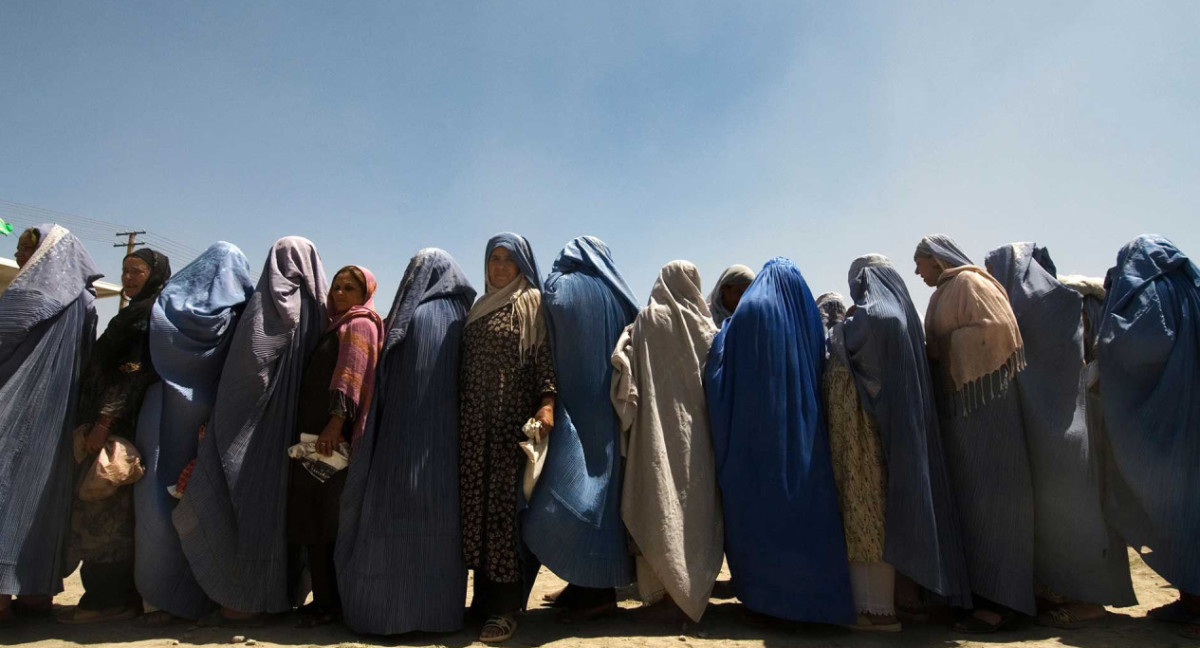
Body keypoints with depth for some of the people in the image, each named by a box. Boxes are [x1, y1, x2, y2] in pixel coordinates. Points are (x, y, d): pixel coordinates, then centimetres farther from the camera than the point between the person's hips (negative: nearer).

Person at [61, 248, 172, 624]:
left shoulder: (153, 313, -9)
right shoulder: (137, 314, 20)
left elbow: (136, 370, -18)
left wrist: (105, 420, -20)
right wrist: (95, 420, 18)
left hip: (125, 425, -9)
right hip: (119, 424, 9)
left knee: (106, 511, -6)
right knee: (110, 510, 11)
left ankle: (110, 599, 0)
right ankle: (117, 596, 18)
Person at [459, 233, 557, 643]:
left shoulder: (532, 304, 2)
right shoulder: (479, 308, 19)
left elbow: (545, 357, -8)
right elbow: (466, 367, 19)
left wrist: (547, 404, -21)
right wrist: (458, 415, 16)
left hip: (513, 420, -6)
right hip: (475, 422, 6)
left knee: (506, 504, -6)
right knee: (477, 503, 6)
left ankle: (506, 607, 2)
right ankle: (486, 597, 17)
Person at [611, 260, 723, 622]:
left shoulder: (646, 320, 0)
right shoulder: (703, 325, 2)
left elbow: (627, 369, -7)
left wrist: (633, 407, 0)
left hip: (656, 426, 0)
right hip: (694, 427, 0)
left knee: (658, 498, 4)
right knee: (695, 498, 8)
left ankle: (657, 583, 9)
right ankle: (693, 583, 14)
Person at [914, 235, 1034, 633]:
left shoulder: (969, 281, -5)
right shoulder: (944, 293, 21)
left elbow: (997, 327, -18)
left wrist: (945, 346, -13)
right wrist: (930, 348, 7)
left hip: (982, 398, -9)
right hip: (958, 402, 9)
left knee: (988, 493, -7)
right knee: (966, 494, 9)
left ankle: (1000, 602, -1)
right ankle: (979, 589, 16)